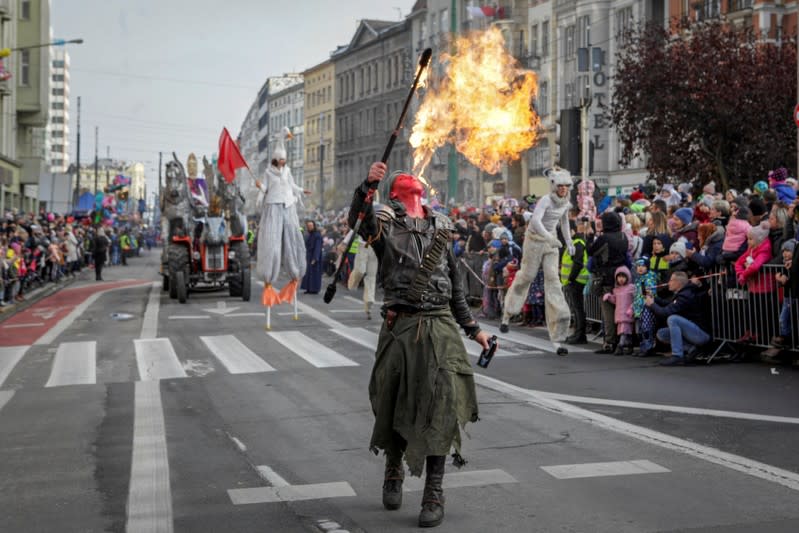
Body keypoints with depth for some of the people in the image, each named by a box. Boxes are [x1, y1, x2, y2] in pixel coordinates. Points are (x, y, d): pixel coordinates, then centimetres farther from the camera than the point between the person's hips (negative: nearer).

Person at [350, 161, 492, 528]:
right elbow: (358, 220, -16)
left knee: (441, 406, -8)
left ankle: (434, 493, 0)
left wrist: (473, 329, 20)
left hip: (440, 327, 2)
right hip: (400, 327, -2)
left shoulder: (439, 230, 16)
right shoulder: (386, 227, 6)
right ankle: (393, 473, 34)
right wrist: (367, 185, -32)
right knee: (393, 404, 7)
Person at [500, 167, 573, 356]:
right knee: (527, 275, 5)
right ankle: (507, 315, 34)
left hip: (551, 242, 5)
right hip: (535, 239, -5)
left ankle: (557, 339, -14)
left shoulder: (566, 202, 3)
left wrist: (568, 241, 23)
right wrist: (549, 237, -47)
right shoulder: (546, 201, -19)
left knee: (553, 280, -7)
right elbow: (535, 220, -36)